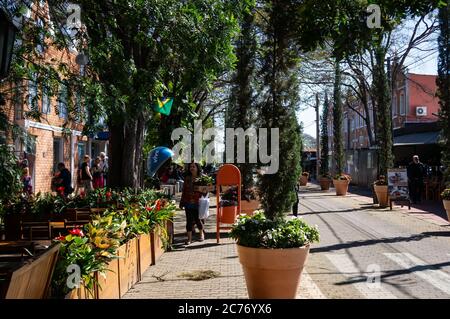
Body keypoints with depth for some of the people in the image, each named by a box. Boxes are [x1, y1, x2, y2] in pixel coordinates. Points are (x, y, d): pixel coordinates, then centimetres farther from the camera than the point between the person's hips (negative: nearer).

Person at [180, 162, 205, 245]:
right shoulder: (187, 178, 7)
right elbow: (184, 191, 11)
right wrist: (182, 203, 10)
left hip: (197, 203, -2)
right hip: (188, 203, 2)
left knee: (198, 219, 4)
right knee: (189, 220, 2)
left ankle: (201, 234, 32)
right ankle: (189, 238, 11)